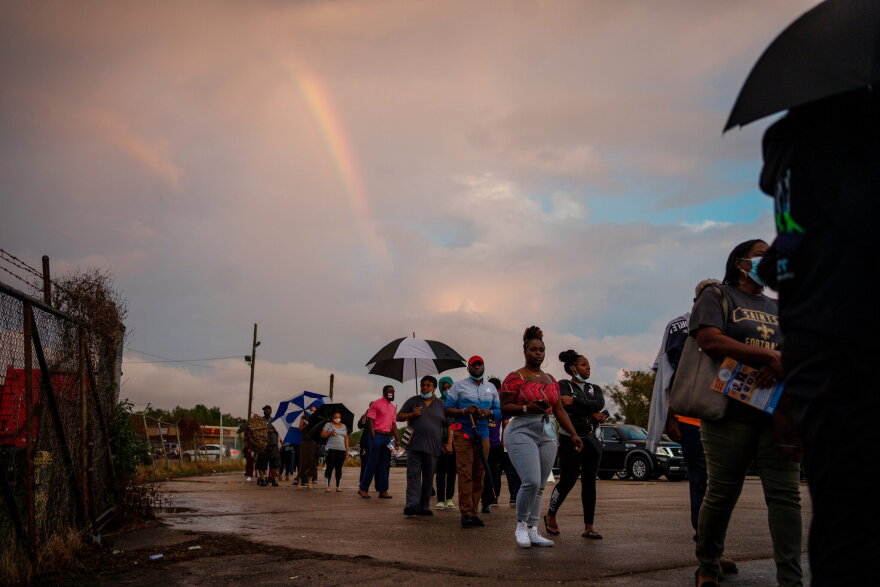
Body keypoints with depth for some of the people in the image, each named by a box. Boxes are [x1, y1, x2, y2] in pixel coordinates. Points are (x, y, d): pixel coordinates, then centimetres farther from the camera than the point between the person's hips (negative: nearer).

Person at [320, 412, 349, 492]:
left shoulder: (344, 426, 18)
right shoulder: (328, 425, 7)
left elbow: (346, 438, 17)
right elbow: (322, 435, -1)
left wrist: (347, 449, 10)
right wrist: (330, 433, -18)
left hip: (341, 450, 3)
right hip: (331, 449, -3)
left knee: (339, 468, 3)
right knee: (330, 467, -6)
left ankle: (338, 486, 8)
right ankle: (327, 486, -5)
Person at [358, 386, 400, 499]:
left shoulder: (393, 407, 16)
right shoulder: (376, 404, -5)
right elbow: (370, 421, -9)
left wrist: (398, 439, 13)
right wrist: (373, 437, -17)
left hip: (388, 436, 7)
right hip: (377, 435, -7)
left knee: (385, 464, 6)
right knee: (373, 463, -4)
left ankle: (383, 490, 10)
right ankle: (363, 488, 5)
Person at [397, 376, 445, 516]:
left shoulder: (441, 405, 13)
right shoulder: (412, 401, 12)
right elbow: (399, 417, 12)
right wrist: (412, 414, -6)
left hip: (433, 447, 2)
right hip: (415, 445, -1)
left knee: (428, 478, 5)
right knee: (413, 475, -10)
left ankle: (424, 506, 11)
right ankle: (412, 504, -15)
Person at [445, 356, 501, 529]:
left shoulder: (491, 388, 18)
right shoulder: (459, 386, 6)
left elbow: (499, 411, 16)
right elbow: (447, 409, 3)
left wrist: (488, 412, -6)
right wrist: (464, 411, -14)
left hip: (483, 435, 4)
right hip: (463, 433, -4)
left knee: (478, 475, 3)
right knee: (465, 474, -10)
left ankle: (474, 512, 8)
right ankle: (466, 513, -10)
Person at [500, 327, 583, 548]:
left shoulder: (550, 380, 16)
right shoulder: (515, 378, -3)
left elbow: (559, 410, 18)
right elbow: (504, 407, -6)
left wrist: (574, 434, 11)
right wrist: (527, 408, -21)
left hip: (547, 436, 6)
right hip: (522, 433, -6)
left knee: (540, 487, 6)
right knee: (531, 482, -18)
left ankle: (533, 531, 13)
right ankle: (521, 525, 2)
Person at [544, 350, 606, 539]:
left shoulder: (594, 388, 13)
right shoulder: (563, 386, -1)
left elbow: (599, 405, -8)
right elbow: (566, 408, -19)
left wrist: (574, 400, -16)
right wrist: (592, 413, -12)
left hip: (591, 440, 5)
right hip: (570, 440, -5)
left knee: (590, 483, 2)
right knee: (567, 481, -4)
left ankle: (588, 527, 6)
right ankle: (550, 516, 19)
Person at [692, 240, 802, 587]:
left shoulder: (776, 308, 23)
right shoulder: (717, 296, 5)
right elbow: (709, 339, -12)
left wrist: (782, 364, -12)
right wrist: (769, 356, -16)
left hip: (775, 411, 5)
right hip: (731, 410, -5)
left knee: (785, 493, -4)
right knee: (721, 494, 0)